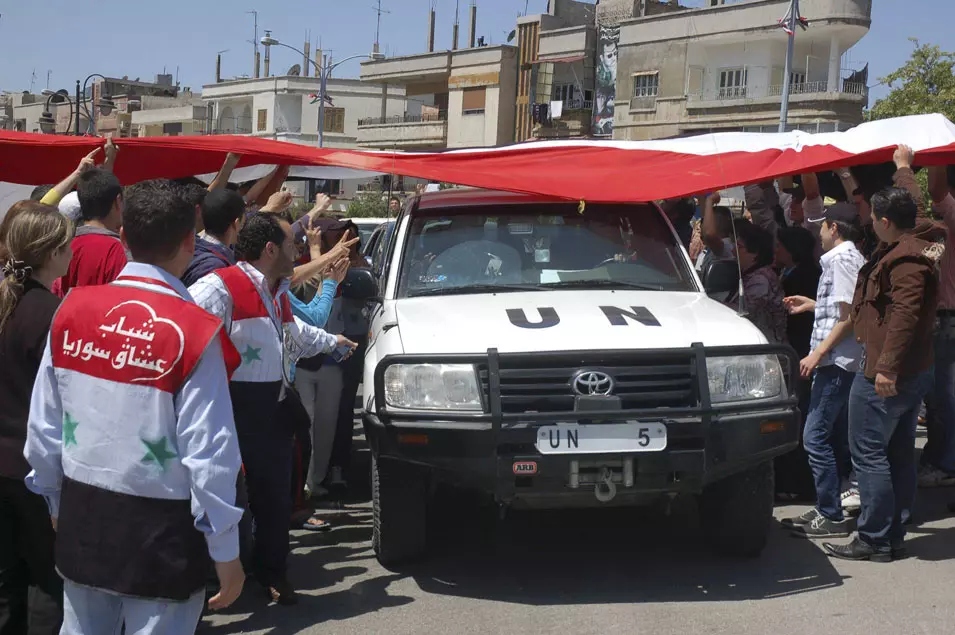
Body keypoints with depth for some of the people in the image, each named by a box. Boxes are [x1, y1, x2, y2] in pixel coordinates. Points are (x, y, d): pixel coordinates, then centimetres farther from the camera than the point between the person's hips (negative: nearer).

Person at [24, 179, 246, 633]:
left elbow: (44, 423, 2)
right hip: (161, 526, -5)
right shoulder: (193, 330, -18)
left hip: (82, 515, 5)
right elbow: (208, 451, -18)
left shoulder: (73, 310, -5)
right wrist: (225, 552, -7)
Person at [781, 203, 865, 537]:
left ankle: (831, 516, -6)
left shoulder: (841, 259, -13)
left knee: (816, 437, -9)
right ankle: (827, 509, 18)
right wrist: (812, 305, 27)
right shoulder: (854, 257, 18)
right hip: (843, 362, 11)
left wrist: (818, 353, -19)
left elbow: (849, 316, -19)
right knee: (834, 438, 13)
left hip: (837, 362, -11)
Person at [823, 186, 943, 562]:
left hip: (883, 375, -11)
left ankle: (874, 540, -2)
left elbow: (905, 314, -26)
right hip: (914, 372, 11)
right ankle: (893, 537, 20)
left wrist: (886, 367, -29)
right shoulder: (914, 249, 17)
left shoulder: (906, 257, -17)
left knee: (868, 454, -6)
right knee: (899, 454, 13)